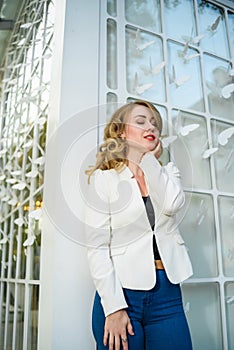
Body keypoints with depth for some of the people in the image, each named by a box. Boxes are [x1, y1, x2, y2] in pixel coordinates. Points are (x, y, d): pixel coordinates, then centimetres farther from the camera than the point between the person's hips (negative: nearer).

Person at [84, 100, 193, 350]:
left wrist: (149, 157, -4)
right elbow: (97, 248, -8)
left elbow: (171, 204, -12)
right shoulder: (104, 178, -3)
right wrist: (113, 307, -13)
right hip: (120, 292, -3)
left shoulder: (167, 172, 11)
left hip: (168, 292, 4)